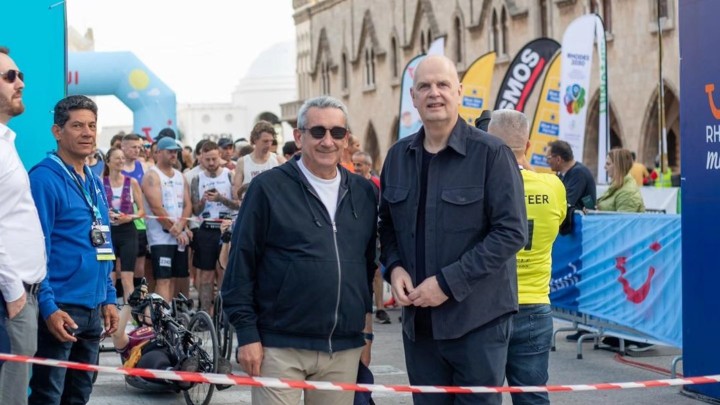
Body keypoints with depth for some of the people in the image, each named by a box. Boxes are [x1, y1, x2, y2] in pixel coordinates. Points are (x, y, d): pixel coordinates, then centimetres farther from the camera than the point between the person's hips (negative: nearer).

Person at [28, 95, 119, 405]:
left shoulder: (95, 182, 14)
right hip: (60, 310, -8)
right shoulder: (44, 178, -11)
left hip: (93, 310, 8)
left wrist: (109, 298, 14)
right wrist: (48, 307, -22)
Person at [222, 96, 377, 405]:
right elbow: (241, 265, -3)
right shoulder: (268, 188, -3)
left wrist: (366, 332, 14)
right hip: (280, 346, -4)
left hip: (345, 350, 4)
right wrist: (247, 335, -7)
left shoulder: (364, 193, 11)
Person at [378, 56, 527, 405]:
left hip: (477, 319, -5)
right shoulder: (398, 157, 9)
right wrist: (394, 268, -3)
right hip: (418, 320, 5)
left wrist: (449, 282, -17)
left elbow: (511, 231, -13)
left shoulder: (491, 153, -8)